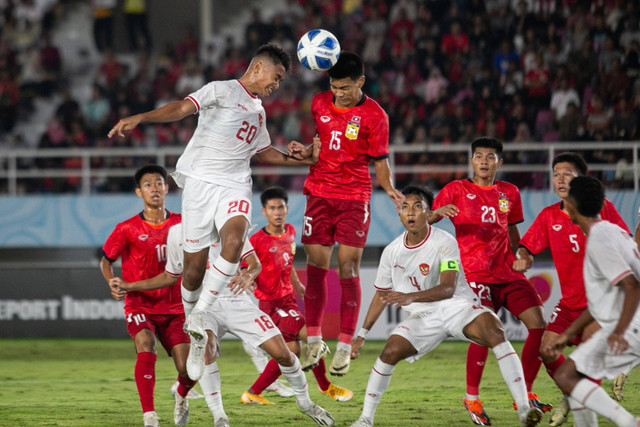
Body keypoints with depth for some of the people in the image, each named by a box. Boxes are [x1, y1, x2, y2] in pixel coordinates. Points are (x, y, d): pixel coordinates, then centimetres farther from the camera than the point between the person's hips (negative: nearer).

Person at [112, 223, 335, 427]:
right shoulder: (177, 233, 8)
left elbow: (255, 263, 0)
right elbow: (170, 276, 20)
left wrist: (248, 275, -24)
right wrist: (130, 286, 16)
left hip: (235, 300, 1)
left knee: (282, 353, -9)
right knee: (205, 347, -34)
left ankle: (305, 402, 18)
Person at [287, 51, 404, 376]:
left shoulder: (374, 115, -6)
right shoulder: (319, 104, 6)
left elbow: (380, 162, -2)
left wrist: (389, 188, -20)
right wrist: (303, 150, 0)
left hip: (354, 197, -4)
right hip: (320, 193, 4)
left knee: (348, 267, -8)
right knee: (315, 265, 0)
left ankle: (345, 346, -4)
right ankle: (314, 340, 12)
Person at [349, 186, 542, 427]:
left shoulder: (444, 243, -15)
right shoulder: (392, 251, 1)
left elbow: (448, 288, -25)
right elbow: (381, 295, 15)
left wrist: (410, 297, -39)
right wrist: (362, 334, 14)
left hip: (458, 306, -4)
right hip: (424, 316, 4)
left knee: (494, 331, -31)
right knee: (391, 351, -18)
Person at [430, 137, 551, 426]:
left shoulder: (509, 193, 15)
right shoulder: (457, 190, 2)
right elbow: (424, 221, -4)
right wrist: (438, 212, -25)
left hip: (507, 272, 5)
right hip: (475, 274, -5)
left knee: (539, 324, -5)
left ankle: (525, 394, 6)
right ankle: (472, 397, -4)